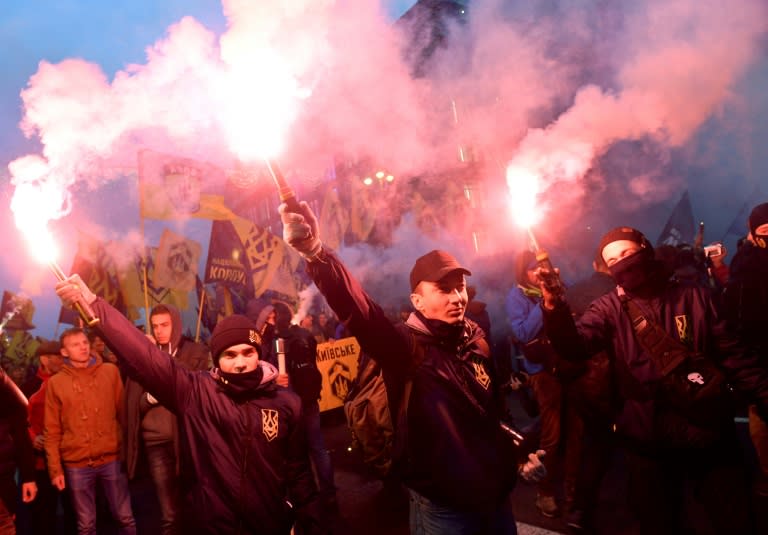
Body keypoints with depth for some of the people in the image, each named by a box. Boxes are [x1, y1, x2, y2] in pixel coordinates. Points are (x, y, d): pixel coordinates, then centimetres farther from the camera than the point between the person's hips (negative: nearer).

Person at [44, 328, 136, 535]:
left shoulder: (110, 371, 2)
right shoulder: (55, 382, 1)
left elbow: (123, 411, 3)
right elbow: (52, 431, 3)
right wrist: (55, 468, -1)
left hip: (111, 460, 0)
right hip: (76, 465, 0)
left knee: (125, 518, 7)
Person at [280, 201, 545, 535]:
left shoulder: (475, 340, 2)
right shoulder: (406, 346, -17)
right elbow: (359, 310, -36)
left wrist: (515, 451, 16)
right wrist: (315, 254, -51)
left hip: (496, 495, 6)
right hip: (443, 508, -5)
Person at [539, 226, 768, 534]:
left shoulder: (693, 296, 3)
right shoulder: (609, 308, 0)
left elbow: (731, 355, 5)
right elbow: (575, 345, -19)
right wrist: (554, 306, -37)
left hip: (708, 430, 1)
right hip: (649, 440, 0)